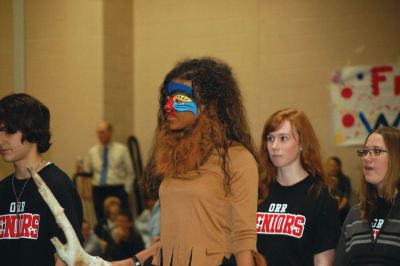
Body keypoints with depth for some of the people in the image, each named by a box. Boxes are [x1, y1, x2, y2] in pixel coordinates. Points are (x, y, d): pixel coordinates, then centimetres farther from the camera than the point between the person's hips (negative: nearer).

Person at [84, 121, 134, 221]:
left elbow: (130, 172, 6)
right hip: (98, 190, 3)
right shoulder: (92, 151, 13)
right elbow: (86, 172, 15)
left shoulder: (121, 149, 5)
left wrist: (126, 190, -1)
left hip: (117, 190, -3)